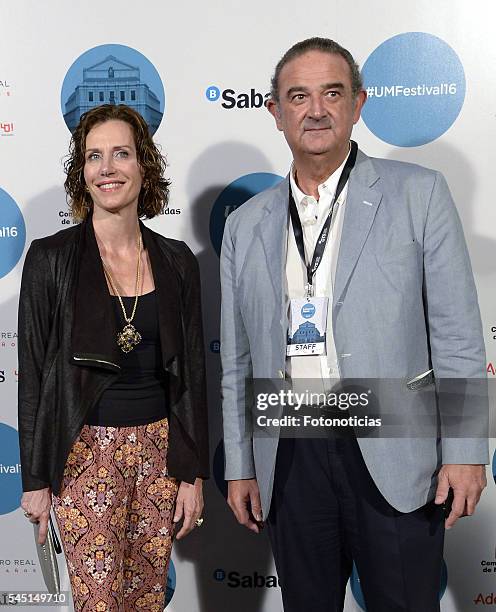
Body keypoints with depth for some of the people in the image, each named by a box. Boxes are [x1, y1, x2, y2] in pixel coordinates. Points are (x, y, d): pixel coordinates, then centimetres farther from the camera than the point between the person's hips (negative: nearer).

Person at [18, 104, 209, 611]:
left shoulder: (176, 261, 2)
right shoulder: (50, 258, -6)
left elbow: (191, 373, 4)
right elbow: (32, 374, -3)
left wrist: (192, 473, 3)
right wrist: (36, 480, -3)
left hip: (158, 450, 3)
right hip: (85, 451, -3)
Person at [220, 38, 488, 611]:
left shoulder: (417, 193, -1)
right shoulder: (245, 225, 8)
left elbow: (457, 334, -3)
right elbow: (238, 363, 10)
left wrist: (464, 452, -7)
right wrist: (239, 467, 9)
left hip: (394, 457, -2)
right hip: (289, 458, 3)